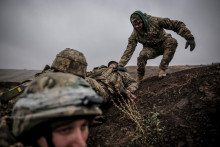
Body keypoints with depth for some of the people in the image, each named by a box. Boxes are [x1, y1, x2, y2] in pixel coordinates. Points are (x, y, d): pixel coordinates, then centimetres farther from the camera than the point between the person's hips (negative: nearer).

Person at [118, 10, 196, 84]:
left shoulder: (155, 21, -24)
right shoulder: (135, 34, -14)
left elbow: (177, 25, -23)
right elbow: (129, 50, -13)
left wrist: (189, 37, -29)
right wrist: (120, 65, -21)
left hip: (163, 44, -1)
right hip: (151, 49, 1)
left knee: (172, 41, -34)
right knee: (142, 55, -32)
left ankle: (162, 69, -24)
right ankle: (138, 80, -10)